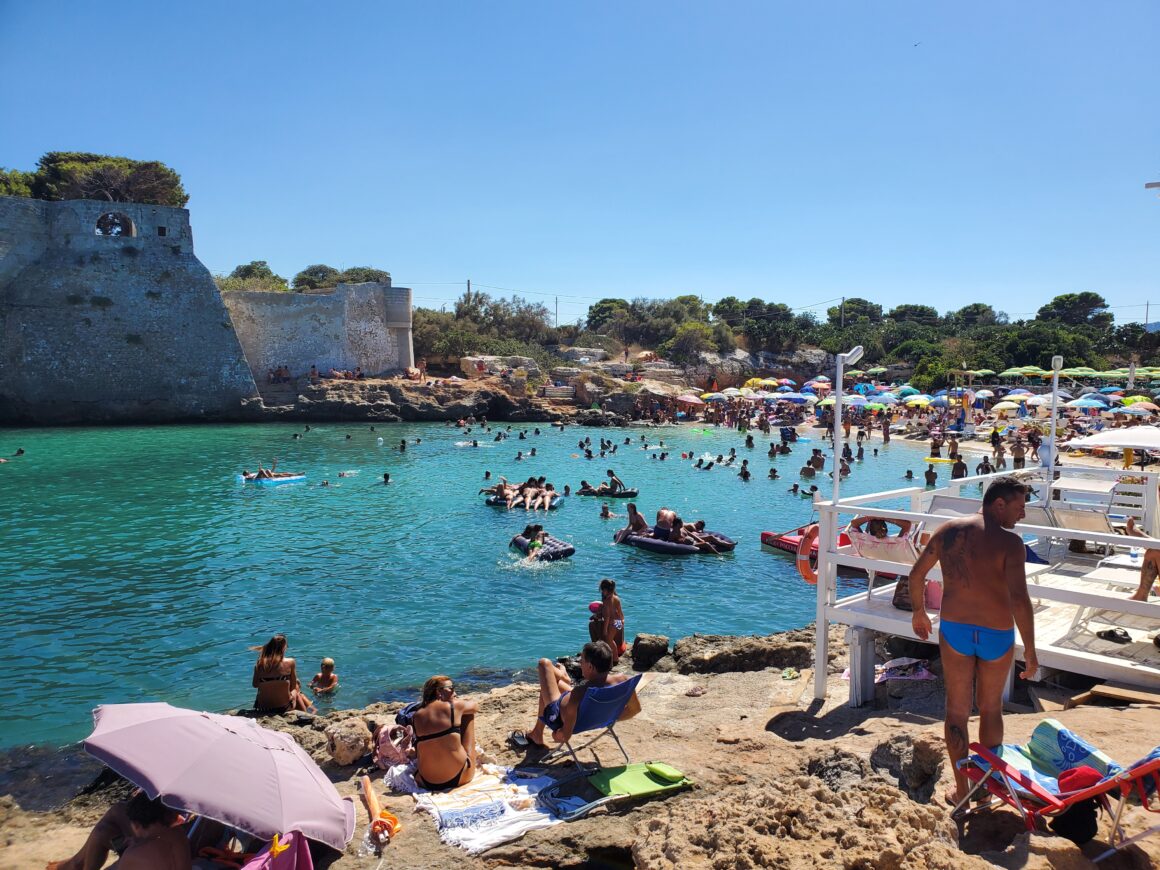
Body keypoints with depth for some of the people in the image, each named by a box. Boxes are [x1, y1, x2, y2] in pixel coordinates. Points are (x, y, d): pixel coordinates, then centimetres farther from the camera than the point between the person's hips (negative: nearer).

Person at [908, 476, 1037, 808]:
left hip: (954, 630, 2)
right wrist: (1030, 651, -14)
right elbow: (1020, 600, -23)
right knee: (990, 709, 20)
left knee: (957, 711, 14)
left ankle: (961, 790, 22)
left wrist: (918, 612, 20)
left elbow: (916, 575, 5)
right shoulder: (1009, 542, -16)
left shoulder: (948, 529, -2)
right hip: (997, 636, -2)